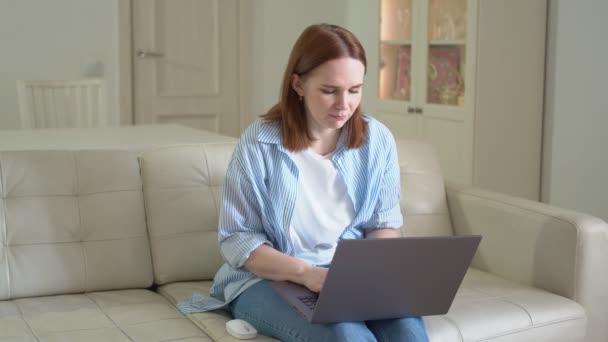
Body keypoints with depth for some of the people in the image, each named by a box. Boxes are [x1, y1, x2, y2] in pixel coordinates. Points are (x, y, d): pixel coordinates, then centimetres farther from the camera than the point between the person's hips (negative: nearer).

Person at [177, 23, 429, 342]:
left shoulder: (377, 140, 1)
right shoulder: (259, 142, -9)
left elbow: (386, 224, 10)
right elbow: (236, 239, -7)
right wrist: (306, 273, -21)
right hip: (268, 278, -3)